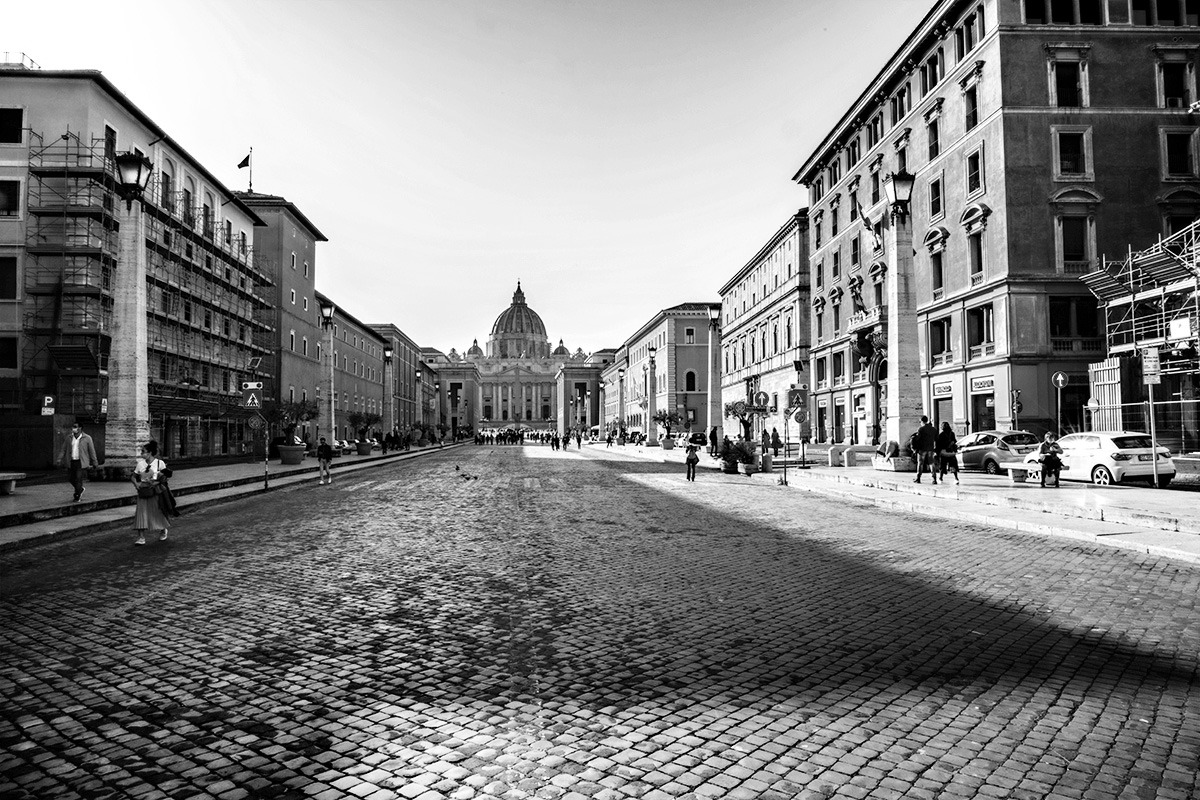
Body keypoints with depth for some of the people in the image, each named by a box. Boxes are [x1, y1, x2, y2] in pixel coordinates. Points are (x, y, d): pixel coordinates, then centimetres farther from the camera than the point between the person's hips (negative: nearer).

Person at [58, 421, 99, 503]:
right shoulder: (69, 438, 8)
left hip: (80, 462, -5)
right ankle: (81, 489, 33)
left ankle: (77, 496, 5)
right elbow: (64, 449, 12)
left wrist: (94, 463, 2)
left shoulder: (87, 438, -4)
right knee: (70, 477, 8)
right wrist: (60, 458, -1)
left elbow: (92, 451, 0)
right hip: (71, 462, 5)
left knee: (78, 478, -7)